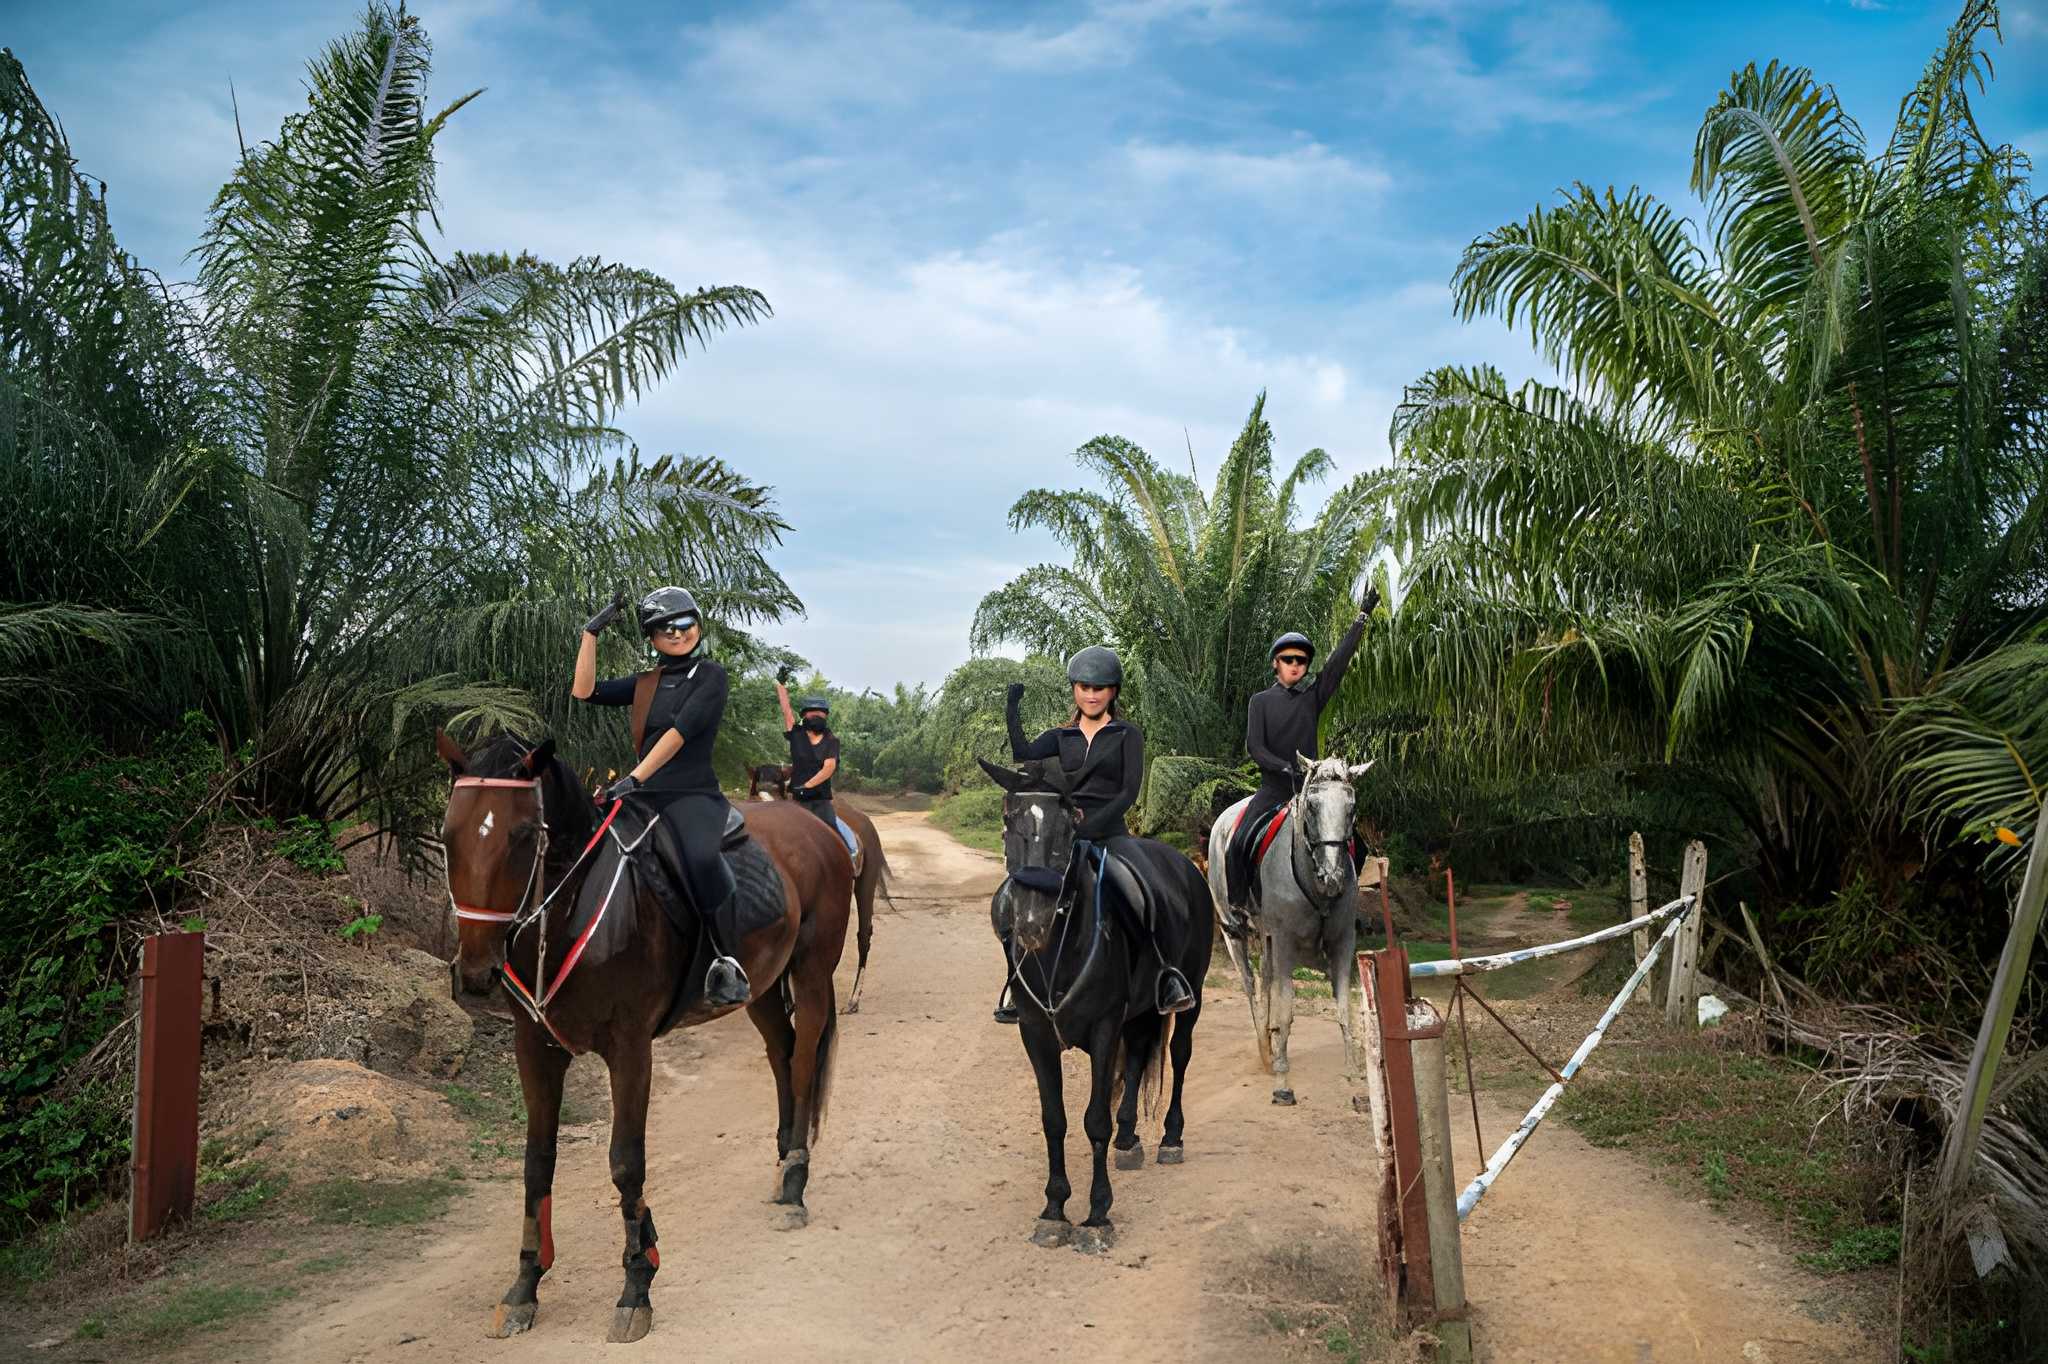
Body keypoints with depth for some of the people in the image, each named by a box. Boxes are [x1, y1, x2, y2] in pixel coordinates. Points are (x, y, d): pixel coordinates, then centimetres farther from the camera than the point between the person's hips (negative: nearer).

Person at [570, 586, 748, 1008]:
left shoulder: (710, 675, 1)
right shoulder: (646, 683, 19)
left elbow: (681, 730, -11)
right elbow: (585, 692, 10)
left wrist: (634, 777, -19)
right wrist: (592, 631, 8)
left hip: (693, 794, -7)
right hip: (645, 797, 7)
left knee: (700, 859, -36)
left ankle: (728, 963, -24)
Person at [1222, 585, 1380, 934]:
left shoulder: (1314, 694, 9)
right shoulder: (1261, 701, 5)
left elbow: (1340, 659, 2)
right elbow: (1255, 747, -6)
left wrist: (1362, 617, -1)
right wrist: (1286, 767, -22)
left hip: (1311, 787, 2)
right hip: (1273, 788, -2)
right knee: (1238, 845, -19)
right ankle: (1238, 907, -4)